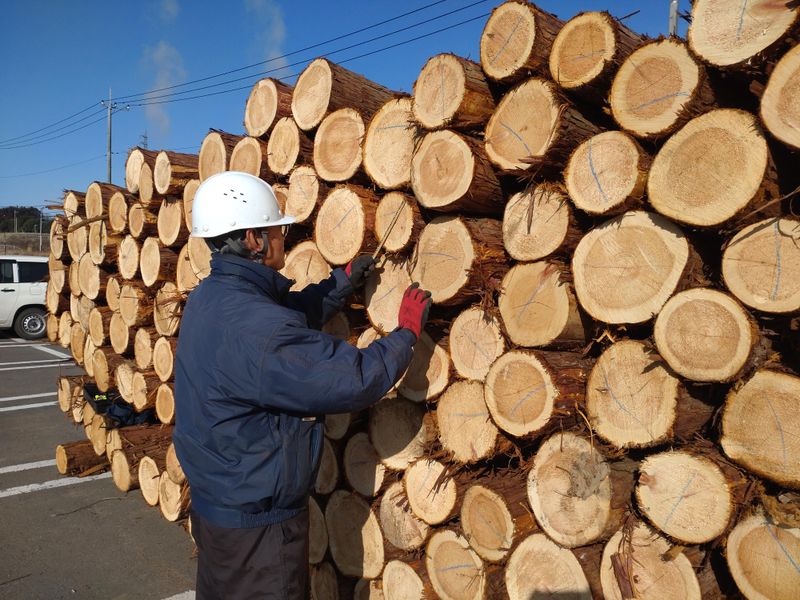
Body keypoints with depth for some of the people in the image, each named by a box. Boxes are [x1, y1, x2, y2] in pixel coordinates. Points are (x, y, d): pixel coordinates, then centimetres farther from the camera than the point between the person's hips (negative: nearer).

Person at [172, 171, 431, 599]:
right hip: (256, 520, -9)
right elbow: (355, 380, -29)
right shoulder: (256, 327, -32)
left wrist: (344, 282, 9)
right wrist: (407, 330, -14)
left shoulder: (208, 296, -2)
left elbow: (289, 317, 9)